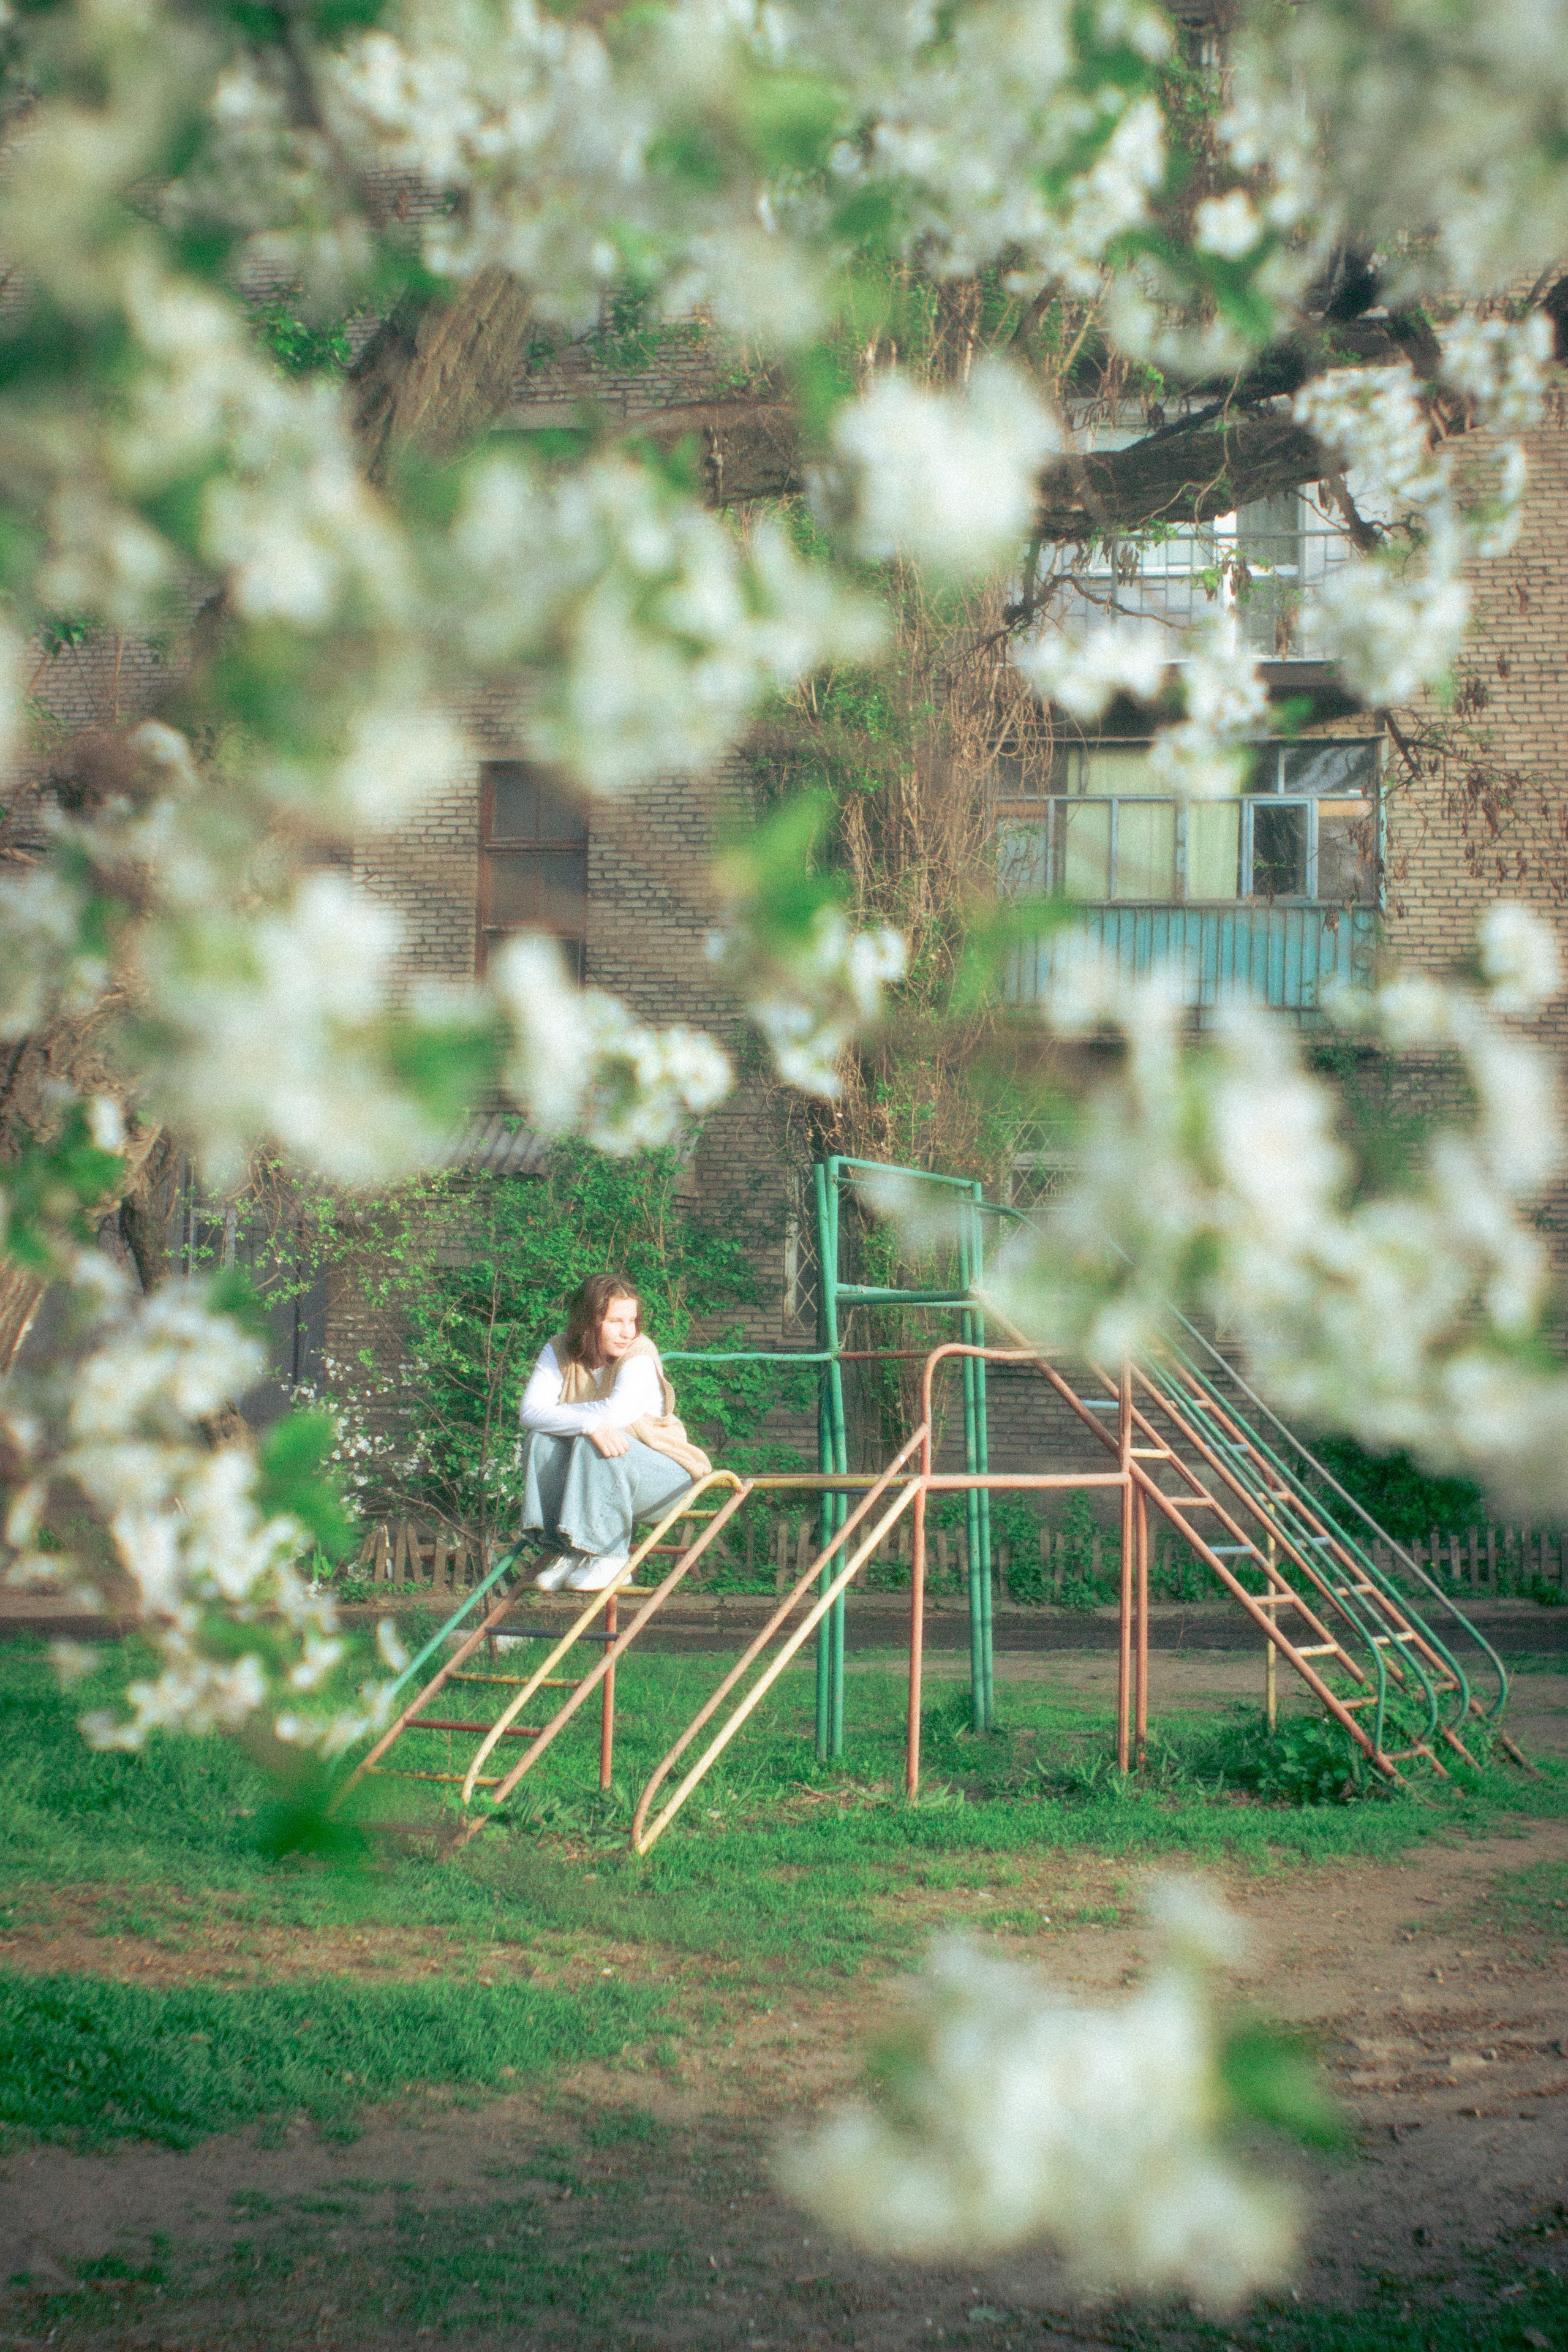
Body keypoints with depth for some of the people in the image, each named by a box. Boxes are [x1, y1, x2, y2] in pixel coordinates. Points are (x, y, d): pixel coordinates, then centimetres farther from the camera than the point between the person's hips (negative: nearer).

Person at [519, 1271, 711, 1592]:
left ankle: (610, 1557, -22)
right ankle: (570, 1552, -12)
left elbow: (618, 1413, -35)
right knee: (543, 1438, -19)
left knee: (594, 1444, -31)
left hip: (665, 1477, -5)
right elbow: (530, 1412, -20)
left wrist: (559, 1415, -20)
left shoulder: (640, 1355, -18)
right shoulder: (560, 1352, -5)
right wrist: (590, 1424, -36)